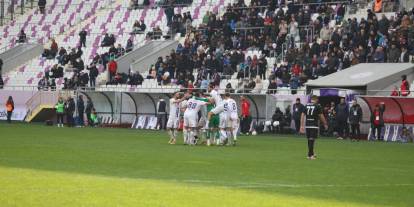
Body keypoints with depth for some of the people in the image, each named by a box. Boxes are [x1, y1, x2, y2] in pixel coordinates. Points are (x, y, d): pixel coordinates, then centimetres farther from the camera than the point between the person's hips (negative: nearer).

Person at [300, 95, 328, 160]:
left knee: (309, 140, 14)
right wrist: (325, 124, 11)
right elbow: (321, 116, -2)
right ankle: (310, 155, -8)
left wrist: (302, 126, 9)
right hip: (314, 125, -4)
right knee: (312, 140, -5)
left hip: (307, 125, 4)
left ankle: (311, 153, 26)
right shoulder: (318, 106, -3)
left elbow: (303, 115, 7)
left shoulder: (306, 106, 9)